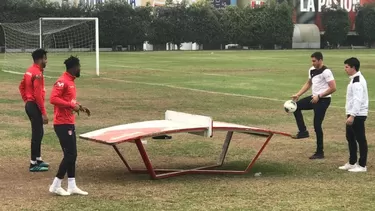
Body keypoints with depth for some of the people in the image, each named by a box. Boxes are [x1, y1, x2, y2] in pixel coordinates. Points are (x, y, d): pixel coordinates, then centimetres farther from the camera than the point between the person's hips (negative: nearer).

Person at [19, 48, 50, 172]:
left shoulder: (30, 71, 11)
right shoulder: (37, 73, -19)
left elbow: (21, 86, 21)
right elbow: (38, 95, -23)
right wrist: (44, 113, -21)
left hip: (30, 105, 10)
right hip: (35, 106, -10)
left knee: (38, 132, 19)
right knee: (37, 134, -5)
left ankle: (38, 159, 28)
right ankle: (33, 164, -1)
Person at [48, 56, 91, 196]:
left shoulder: (70, 81, 14)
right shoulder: (62, 81, -16)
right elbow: (53, 99, -25)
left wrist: (79, 107, 13)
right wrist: (71, 105, -25)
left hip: (69, 123, 10)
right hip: (63, 124, -10)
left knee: (72, 155, 10)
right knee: (69, 154, -7)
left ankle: (72, 187, 14)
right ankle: (56, 186, 0)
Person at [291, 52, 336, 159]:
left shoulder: (326, 72, -18)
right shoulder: (312, 70, 7)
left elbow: (333, 88, -21)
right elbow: (308, 83, 21)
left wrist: (319, 96, -22)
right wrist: (298, 94, 10)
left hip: (323, 100, -8)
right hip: (314, 98, 8)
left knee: (317, 125, -5)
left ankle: (320, 153, 6)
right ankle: (303, 131, 8)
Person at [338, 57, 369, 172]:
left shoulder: (357, 81, -18)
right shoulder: (354, 79, 14)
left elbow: (358, 100, -24)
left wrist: (352, 115, -26)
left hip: (358, 115, -11)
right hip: (353, 114, 11)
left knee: (360, 139, -4)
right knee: (350, 137, 16)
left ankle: (362, 165, 1)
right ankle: (352, 162, 25)